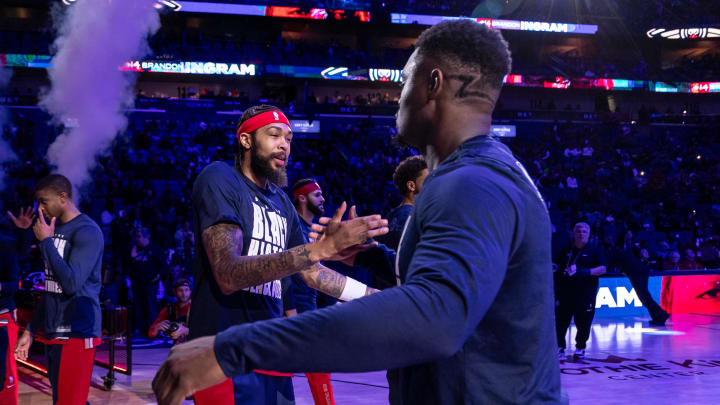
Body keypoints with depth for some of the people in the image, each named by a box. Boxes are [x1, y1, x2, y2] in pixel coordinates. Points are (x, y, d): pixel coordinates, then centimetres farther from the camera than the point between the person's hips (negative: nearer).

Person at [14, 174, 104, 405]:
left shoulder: (87, 232, -12)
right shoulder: (54, 230, 14)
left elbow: (72, 283, -23)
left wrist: (46, 241, -15)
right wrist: (31, 330, 19)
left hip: (77, 333, -8)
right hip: (53, 332, 9)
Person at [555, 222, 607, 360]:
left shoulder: (594, 250, 4)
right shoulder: (567, 251, 14)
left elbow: (603, 269, -5)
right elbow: (557, 268, 21)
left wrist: (586, 272, -19)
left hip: (586, 294, -3)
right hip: (565, 293, 3)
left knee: (583, 323, 1)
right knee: (561, 321, 0)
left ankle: (580, 348, 16)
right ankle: (560, 347, 9)